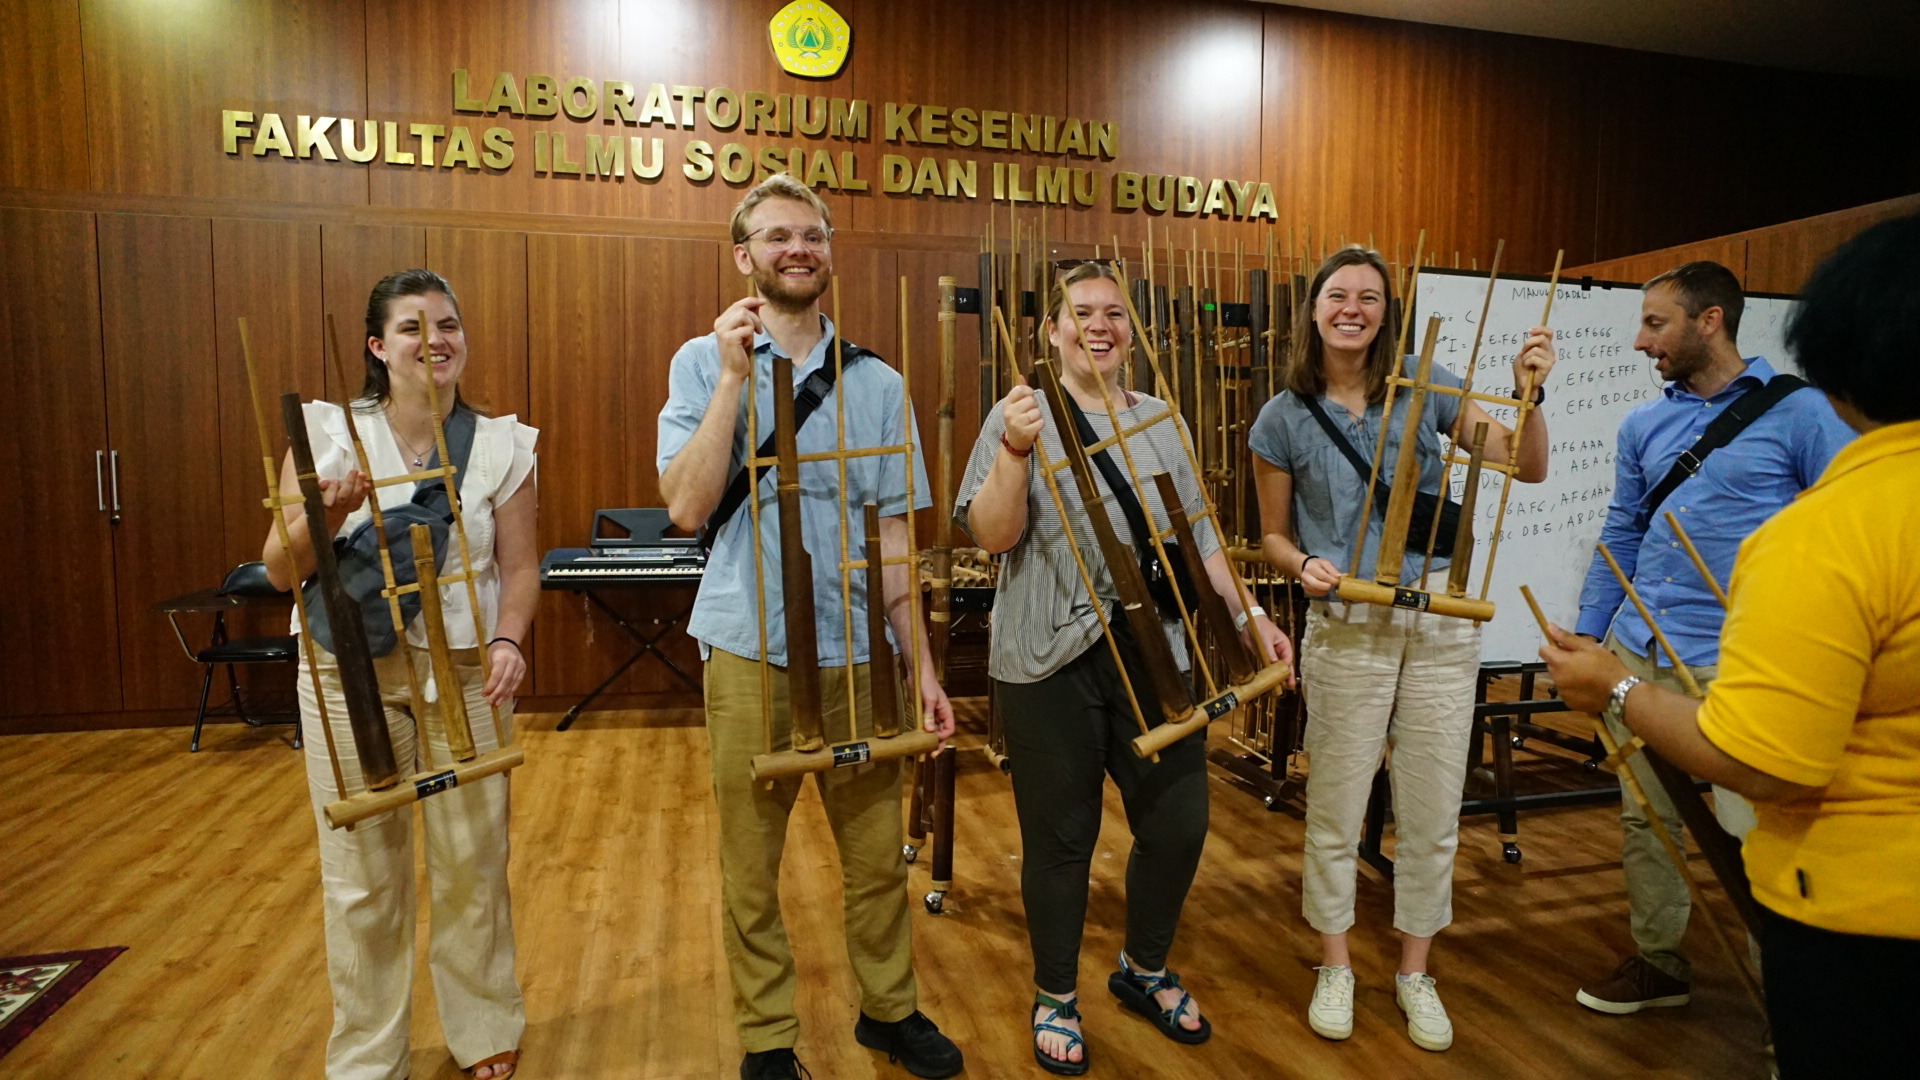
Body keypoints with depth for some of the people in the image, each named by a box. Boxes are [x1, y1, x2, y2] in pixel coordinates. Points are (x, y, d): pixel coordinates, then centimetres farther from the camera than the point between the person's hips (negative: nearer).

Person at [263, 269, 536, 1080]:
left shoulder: (500, 443, 1)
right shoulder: (327, 431, -1)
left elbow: (519, 566, 1)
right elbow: (280, 571, -2)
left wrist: (507, 640, -16)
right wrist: (325, 516, -21)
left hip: (464, 673, 0)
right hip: (349, 674, 0)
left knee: (473, 862, 8)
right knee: (361, 874, 7)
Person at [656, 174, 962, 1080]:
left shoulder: (876, 383, 6)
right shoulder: (703, 363, 2)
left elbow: (891, 536, 5)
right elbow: (686, 506, -11)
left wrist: (923, 665, 2)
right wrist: (735, 377, -15)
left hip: (857, 651, 2)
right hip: (750, 652, -1)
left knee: (878, 850, 12)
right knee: (751, 866, 10)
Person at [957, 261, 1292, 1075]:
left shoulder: (1161, 420, 13)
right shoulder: (1021, 417, -1)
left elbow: (1198, 535, 16)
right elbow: (992, 536, -12)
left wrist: (1248, 615, 9)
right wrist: (1015, 453, -26)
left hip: (1156, 650, 4)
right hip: (1051, 658, -4)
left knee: (1179, 821, 8)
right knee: (1060, 837, 5)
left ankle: (1144, 970, 36)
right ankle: (1055, 998, 29)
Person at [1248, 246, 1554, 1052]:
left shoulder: (1426, 385, 0)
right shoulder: (1284, 419, -2)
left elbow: (1528, 469, 1)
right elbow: (1274, 536, 6)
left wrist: (1529, 394, -15)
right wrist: (1304, 566, -14)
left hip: (1441, 625, 2)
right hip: (1346, 631, -1)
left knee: (1432, 812, 11)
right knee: (1335, 810, 9)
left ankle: (1415, 972, 32)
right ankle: (1335, 967, 31)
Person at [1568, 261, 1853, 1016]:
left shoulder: (1798, 413, -4)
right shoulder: (1643, 426, 10)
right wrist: (1587, 635, 13)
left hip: (1736, 665, -5)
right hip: (1637, 655, 5)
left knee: (1752, 833, -3)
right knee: (1644, 816, 13)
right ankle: (1658, 961, 30)